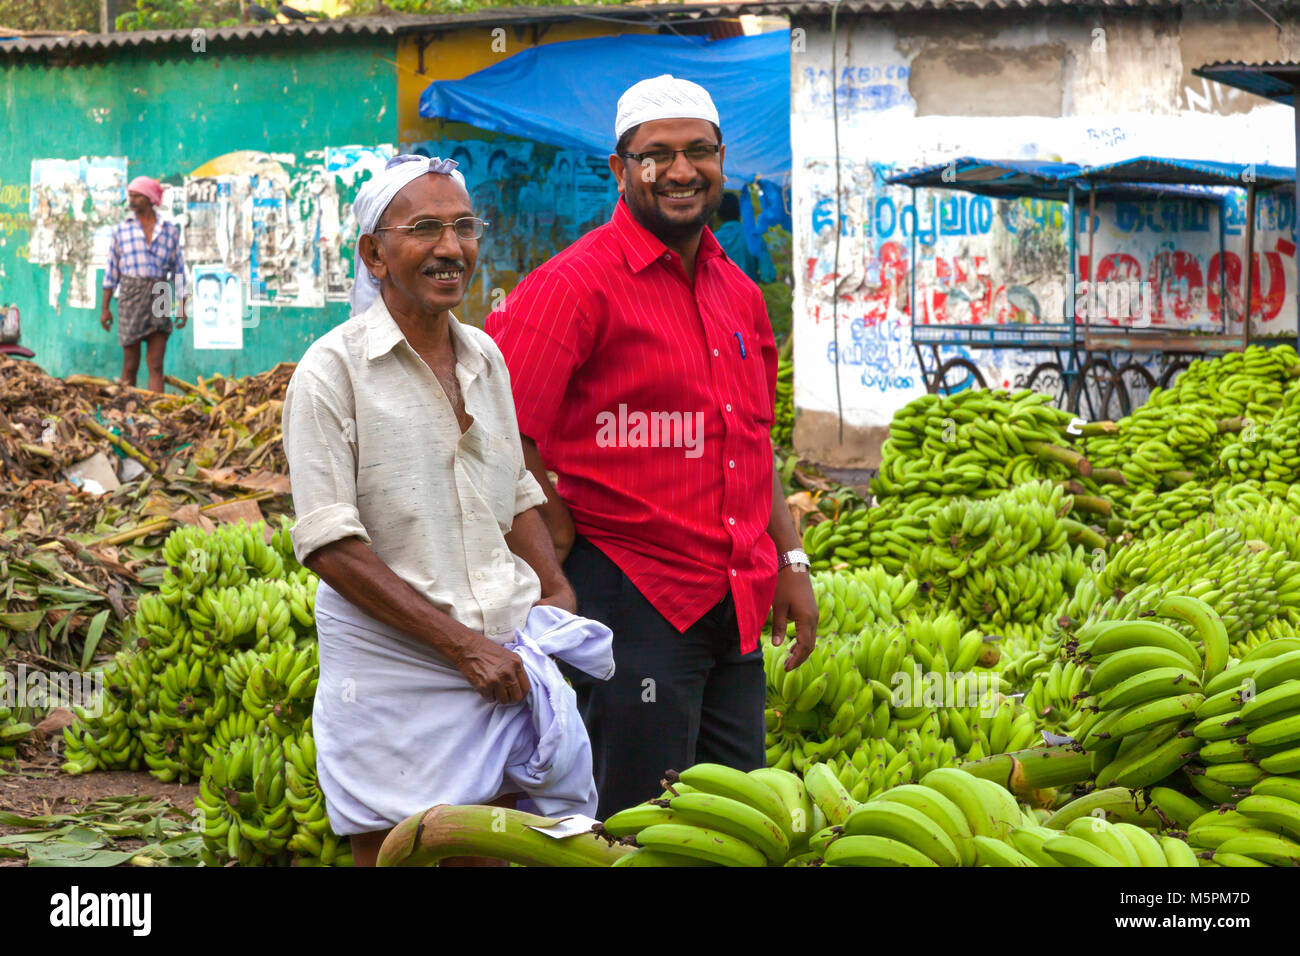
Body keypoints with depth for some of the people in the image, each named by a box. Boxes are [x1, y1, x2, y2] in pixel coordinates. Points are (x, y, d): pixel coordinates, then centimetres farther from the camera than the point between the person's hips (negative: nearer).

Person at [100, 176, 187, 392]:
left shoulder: (170, 231, 7)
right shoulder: (121, 229, 6)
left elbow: (178, 270, 10)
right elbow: (112, 269, 8)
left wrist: (182, 307, 3)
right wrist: (105, 307, 4)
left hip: (159, 298, 0)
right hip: (130, 297, 0)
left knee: (156, 365, -4)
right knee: (130, 365, 3)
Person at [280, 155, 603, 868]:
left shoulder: (484, 357, 11)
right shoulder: (332, 369, -8)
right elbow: (330, 545, -14)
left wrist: (556, 594, 6)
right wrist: (463, 644, -15)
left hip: (504, 655, 5)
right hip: (390, 663, -5)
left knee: (491, 853, 6)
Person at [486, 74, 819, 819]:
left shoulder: (738, 293, 13)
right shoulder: (579, 284, -11)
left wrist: (791, 562, 16)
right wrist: (564, 538, -12)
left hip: (738, 606, 7)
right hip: (634, 595, -7)